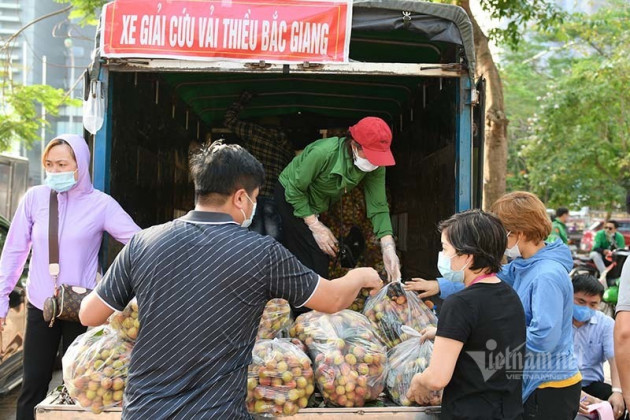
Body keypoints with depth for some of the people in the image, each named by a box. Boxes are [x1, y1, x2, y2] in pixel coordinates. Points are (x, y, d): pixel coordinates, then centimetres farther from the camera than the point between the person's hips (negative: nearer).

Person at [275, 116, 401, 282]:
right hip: (292, 198, -6)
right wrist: (315, 226, -23)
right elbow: (295, 190, -25)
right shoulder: (323, 152, -37)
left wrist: (388, 249, -32)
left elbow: (378, 207, -21)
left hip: (318, 205, 6)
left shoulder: (375, 166, -21)